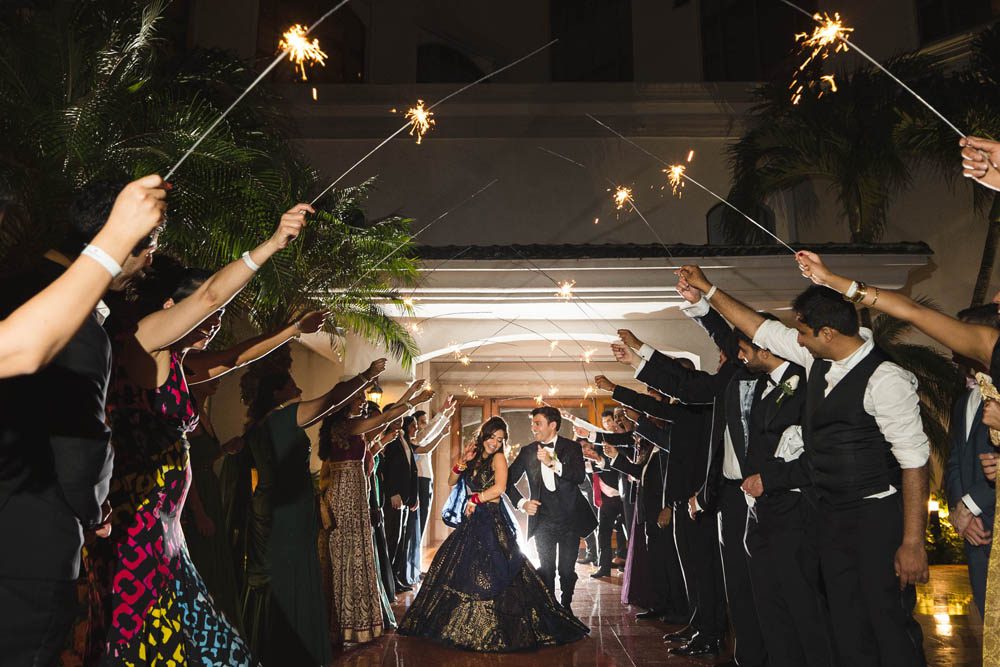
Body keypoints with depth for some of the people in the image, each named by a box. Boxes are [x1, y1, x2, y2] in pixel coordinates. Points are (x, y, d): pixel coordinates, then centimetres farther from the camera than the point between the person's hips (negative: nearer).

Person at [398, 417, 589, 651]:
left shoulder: (498, 458, -8)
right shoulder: (475, 457, 10)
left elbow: (499, 487, -24)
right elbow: (451, 483, 13)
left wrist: (475, 499, -14)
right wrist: (462, 463, -3)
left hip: (492, 523, -7)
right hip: (471, 522, 8)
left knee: (489, 574, -8)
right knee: (458, 568, 12)